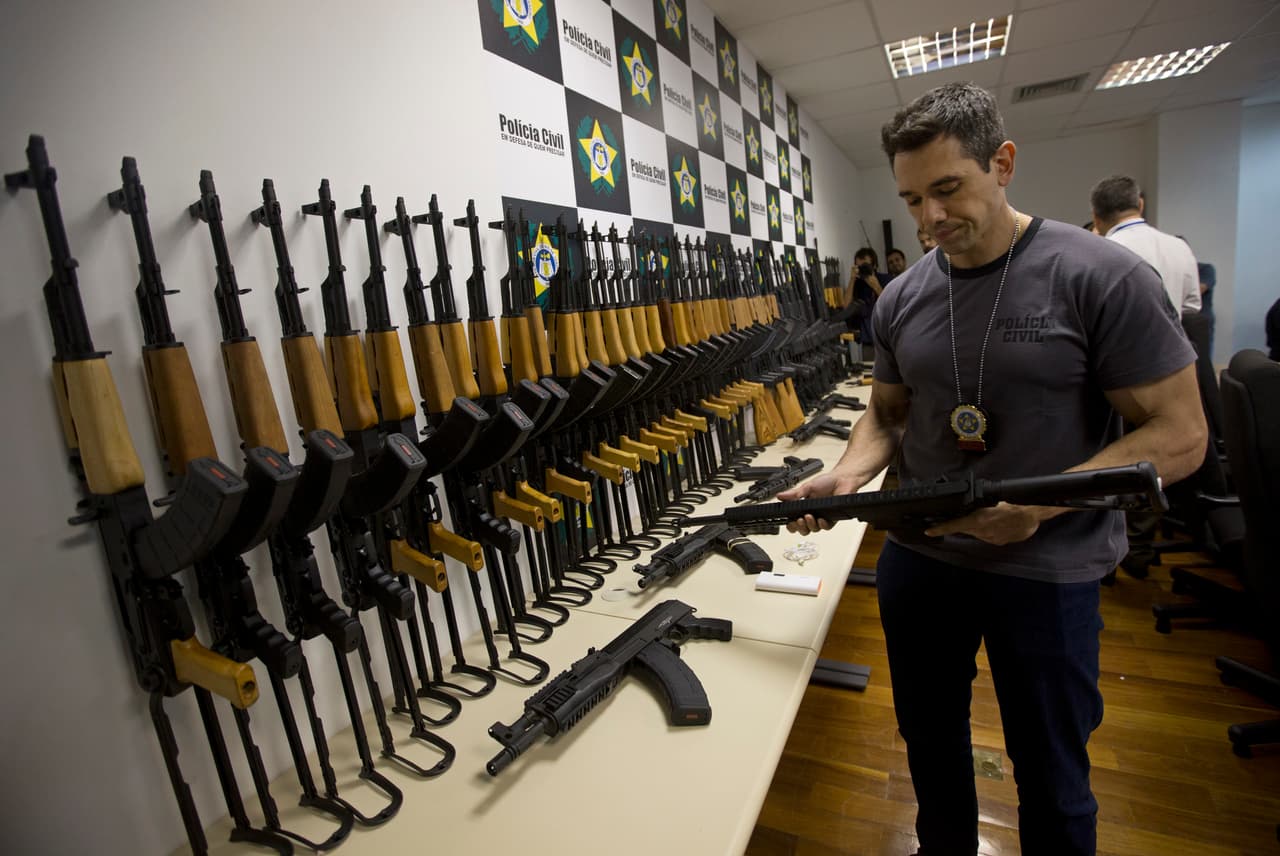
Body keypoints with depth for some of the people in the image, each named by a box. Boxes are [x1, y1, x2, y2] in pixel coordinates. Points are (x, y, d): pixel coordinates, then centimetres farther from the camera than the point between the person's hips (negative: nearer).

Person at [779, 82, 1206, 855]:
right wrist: (848, 476, -12)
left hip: (1048, 571, -4)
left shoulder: (1103, 275, -14)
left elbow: (1180, 434, -12)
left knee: (1051, 771, 17)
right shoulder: (901, 298, 0)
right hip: (917, 557, 5)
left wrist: (1041, 504, -26)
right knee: (930, 737, 24)